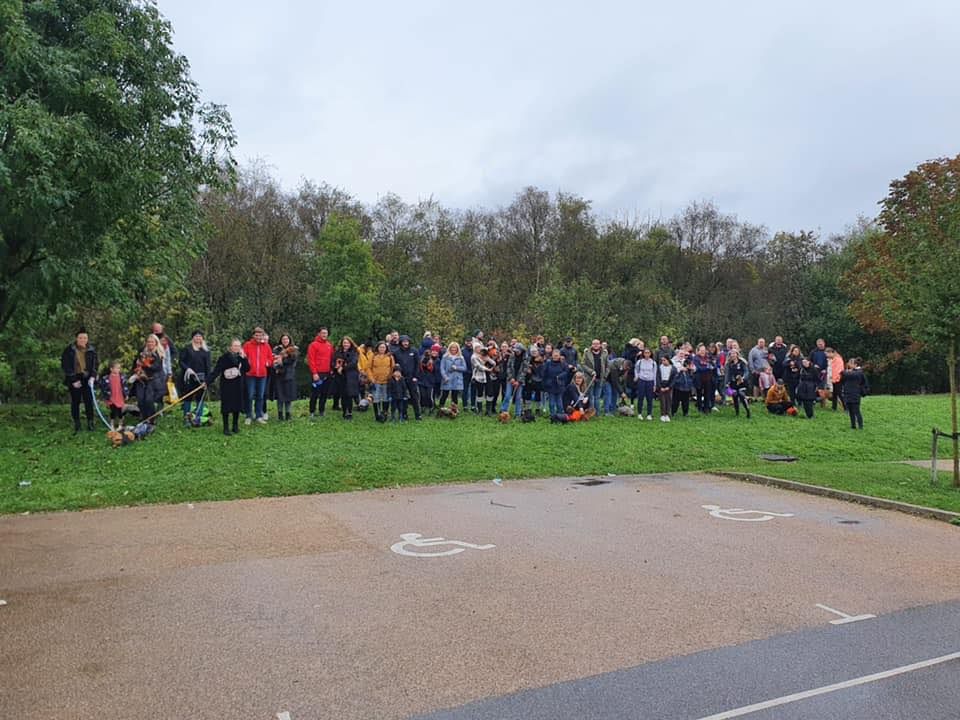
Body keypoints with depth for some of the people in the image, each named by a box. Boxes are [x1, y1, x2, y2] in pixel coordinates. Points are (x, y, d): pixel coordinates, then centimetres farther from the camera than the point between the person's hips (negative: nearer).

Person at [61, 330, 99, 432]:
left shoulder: (91, 350, 2)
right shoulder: (69, 350, -7)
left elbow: (95, 365, 6)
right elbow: (65, 366, -7)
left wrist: (92, 377, -9)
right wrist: (73, 380, -10)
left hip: (87, 378, 2)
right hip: (74, 379, -2)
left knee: (89, 401, 0)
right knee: (75, 402, 5)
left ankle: (90, 423, 8)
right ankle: (76, 424, 14)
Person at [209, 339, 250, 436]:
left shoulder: (241, 357, 5)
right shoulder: (224, 357, -8)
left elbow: (247, 369, -3)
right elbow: (216, 370, -12)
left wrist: (244, 358, -11)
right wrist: (209, 381, -20)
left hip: (238, 385, 4)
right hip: (226, 385, -4)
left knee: (237, 406, 7)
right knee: (226, 406, 0)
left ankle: (235, 426, 20)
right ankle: (226, 428, 8)